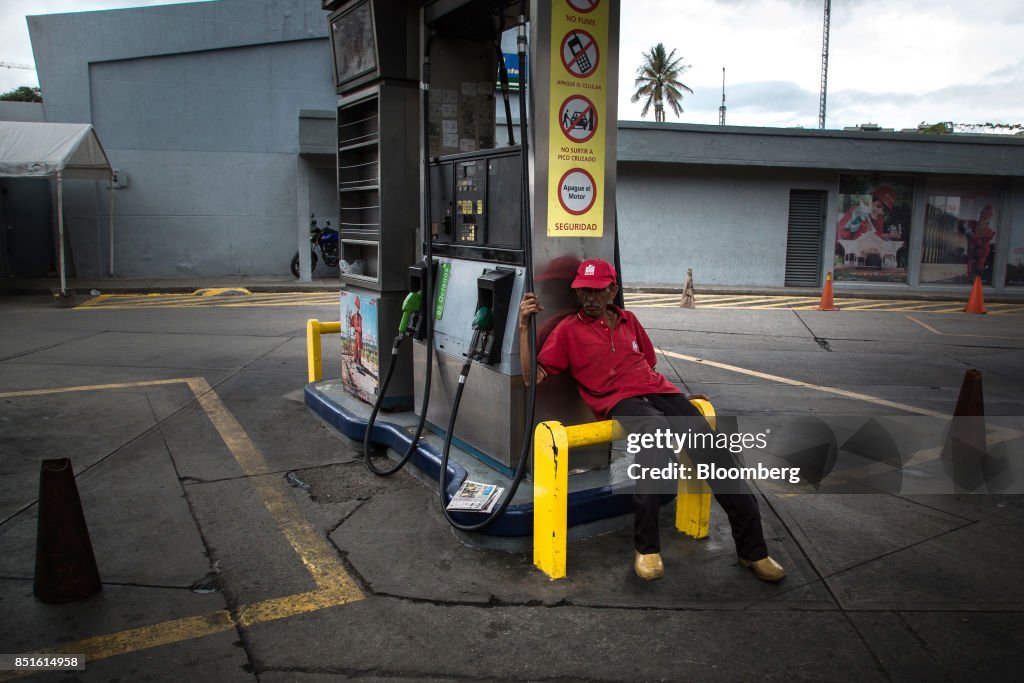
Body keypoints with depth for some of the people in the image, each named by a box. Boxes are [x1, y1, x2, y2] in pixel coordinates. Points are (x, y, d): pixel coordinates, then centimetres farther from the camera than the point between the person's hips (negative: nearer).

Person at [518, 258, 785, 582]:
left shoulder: (628, 320, 22)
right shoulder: (568, 330, 7)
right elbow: (533, 376, -2)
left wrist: (681, 397, 21)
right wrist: (524, 326, -8)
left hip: (658, 391, 5)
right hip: (620, 401, -5)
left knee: (714, 451, -13)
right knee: (657, 430, -38)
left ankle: (752, 550, -3)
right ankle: (645, 547, -27)